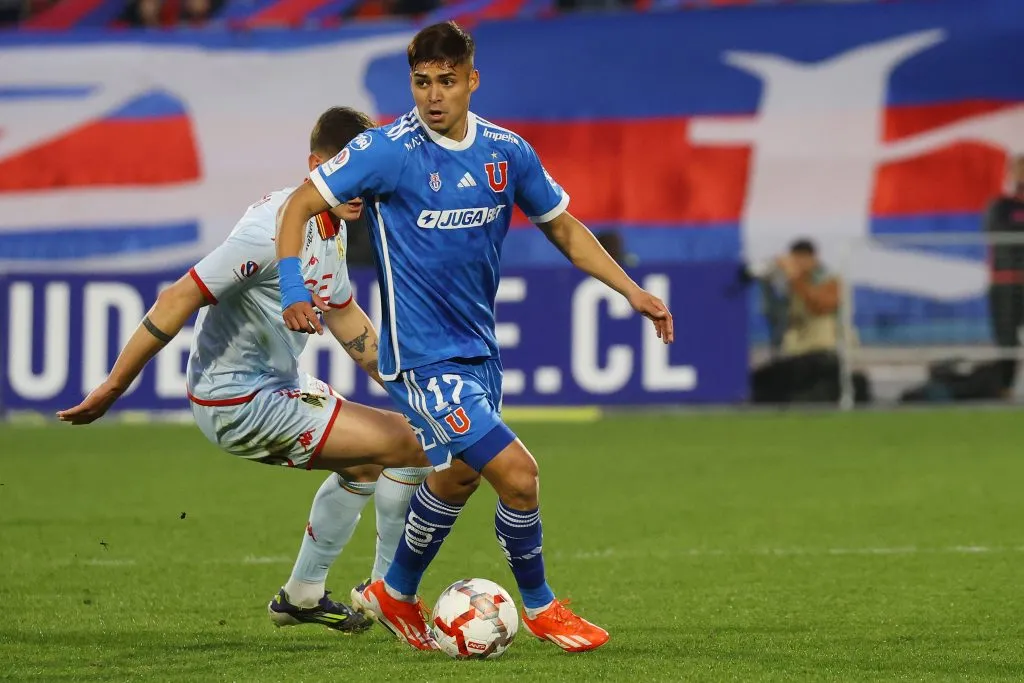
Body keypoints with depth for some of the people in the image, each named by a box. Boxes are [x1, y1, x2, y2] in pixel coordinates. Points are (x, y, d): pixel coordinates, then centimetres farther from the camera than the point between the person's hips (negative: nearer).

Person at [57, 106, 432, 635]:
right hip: (242, 404, -10)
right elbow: (179, 300, -26)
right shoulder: (278, 229, -26)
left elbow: (345, 321, 21)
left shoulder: (331, 226, 5)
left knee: (368, 461, 28)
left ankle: (301, 596, 34)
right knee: (410, 446, -10)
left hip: (276, 387, 10)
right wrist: (113, 387, -25)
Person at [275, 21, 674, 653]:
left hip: (478, 349, 7)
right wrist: (294, 291, -23)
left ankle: (396, 595, 45)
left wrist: (632, 291, 6)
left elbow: (563, 227, 13)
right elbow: (300, 207, -8)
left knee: (460, 476, 22)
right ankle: (539, 606, 7)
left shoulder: (506, 151, 0)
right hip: (423, 357, -7)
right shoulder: (389, 150, -15)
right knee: (517, 471, -15)